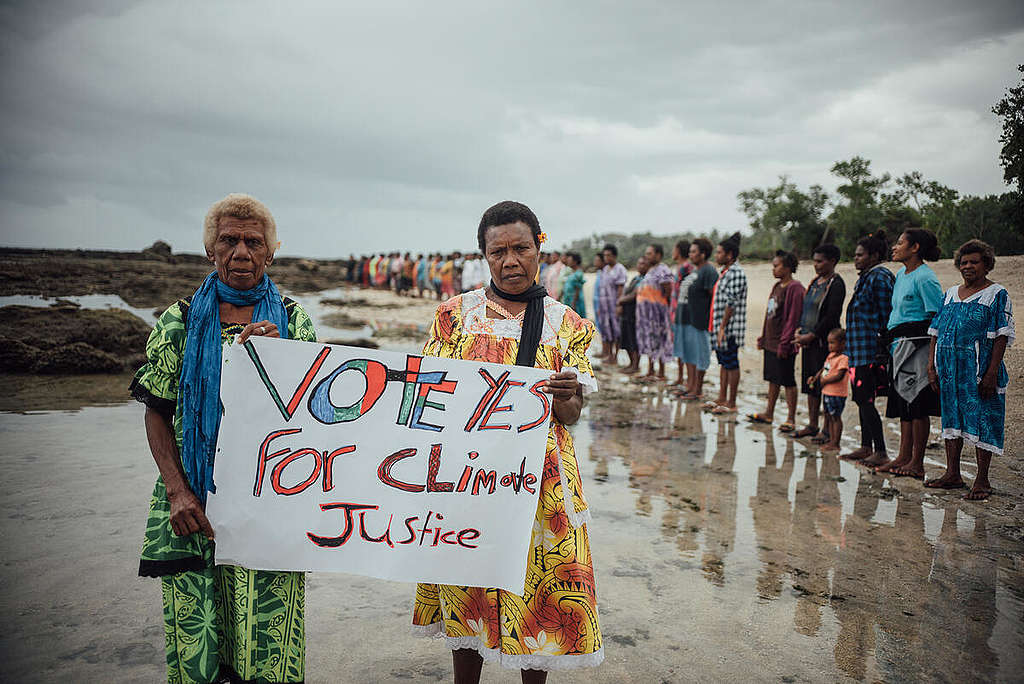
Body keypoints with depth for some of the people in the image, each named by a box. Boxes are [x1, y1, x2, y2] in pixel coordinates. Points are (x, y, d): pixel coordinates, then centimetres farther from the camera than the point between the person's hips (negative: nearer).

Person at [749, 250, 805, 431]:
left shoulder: (795, 288, -15)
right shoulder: (777, 286, 13)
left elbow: (793, 318, -18)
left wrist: (784, 344, -20)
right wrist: (763, 337, 17)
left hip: (784, 345, -9)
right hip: (770, 342, 9)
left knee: (788, 382, 0)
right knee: (773, 379, 16)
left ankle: (791, 419, 7)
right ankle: (769, 414, 26)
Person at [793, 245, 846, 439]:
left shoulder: (836, 284, -10)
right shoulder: (815, 282, 15)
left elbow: (831, 317, -17)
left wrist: (811, 335, -17)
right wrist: (799, 332, 8)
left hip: (824, 342, -9)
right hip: (809, 341, 9)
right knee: (810, 384, 12)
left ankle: (829, 429, 3)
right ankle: (812, 425, 21)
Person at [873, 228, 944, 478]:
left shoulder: (924, 278, -12)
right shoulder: (901, 275, 15)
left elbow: (939, 318, -14)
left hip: (918, 346, -9)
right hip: (899, 346, 9)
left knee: (916, 404, -4)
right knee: (904, 404, 12)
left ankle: (917, 464, 3)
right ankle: (903, 457, 18)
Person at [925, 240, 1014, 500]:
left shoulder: (997, 295, -1)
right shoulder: (950, 294, 15)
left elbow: (1002, 337, -9)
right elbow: (936, 332, 14)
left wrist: (992, 373, -17)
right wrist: (931, 367, 6)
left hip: (979, 369, -6)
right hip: (949, 368, 6)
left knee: (981, 419, -3)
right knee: (951, 416, 10)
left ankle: (982, 480, 5)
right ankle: (952, 474, 19)